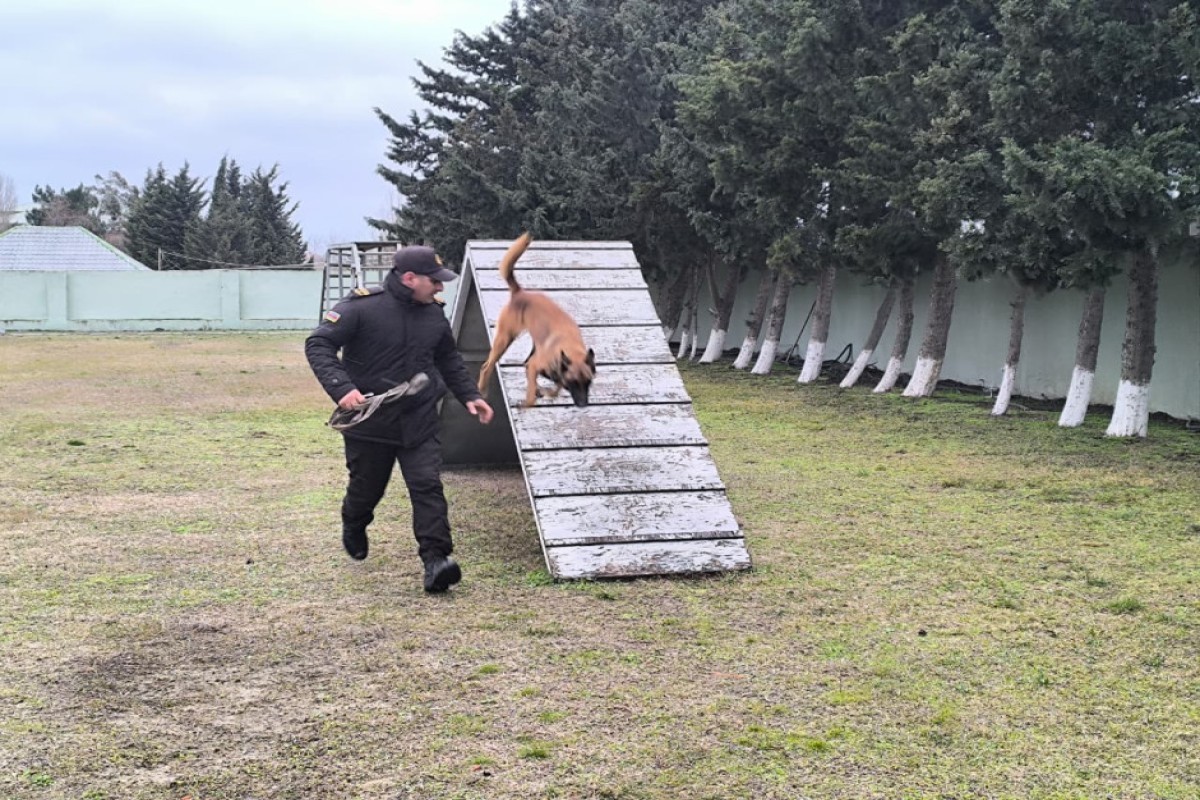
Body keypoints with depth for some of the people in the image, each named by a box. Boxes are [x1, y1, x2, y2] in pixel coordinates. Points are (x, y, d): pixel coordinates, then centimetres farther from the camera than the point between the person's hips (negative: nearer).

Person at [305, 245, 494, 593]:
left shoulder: (434, 315, 5)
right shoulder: (361, 307, -15)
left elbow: (449, 360, 21)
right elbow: (318, 345, -15)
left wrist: (469, 395, 13)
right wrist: (341, 388, -28)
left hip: (419, 422, 3)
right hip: (369, 421, -3)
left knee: (427, 486, -10)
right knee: (367, 487, 15)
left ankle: (436, 559, -11)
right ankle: (353, 529, 48)